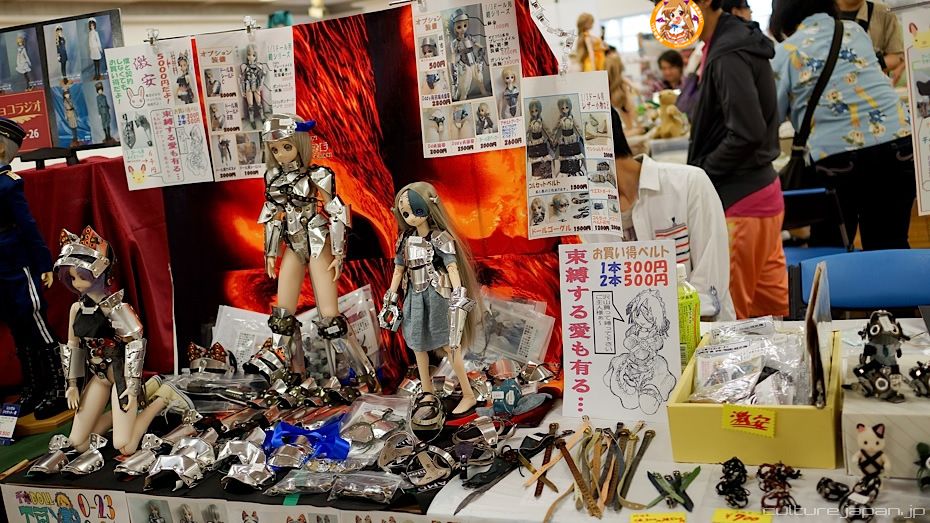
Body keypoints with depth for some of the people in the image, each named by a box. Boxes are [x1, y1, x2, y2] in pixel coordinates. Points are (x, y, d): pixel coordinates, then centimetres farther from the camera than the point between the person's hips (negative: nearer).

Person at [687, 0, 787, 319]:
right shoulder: (734, 42, 12)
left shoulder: (729, 56, -18)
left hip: (740, 199, -10)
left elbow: (746, 134, -24)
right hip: (761, 191, 10)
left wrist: (699, 174, -11)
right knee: (776, 307, 15)